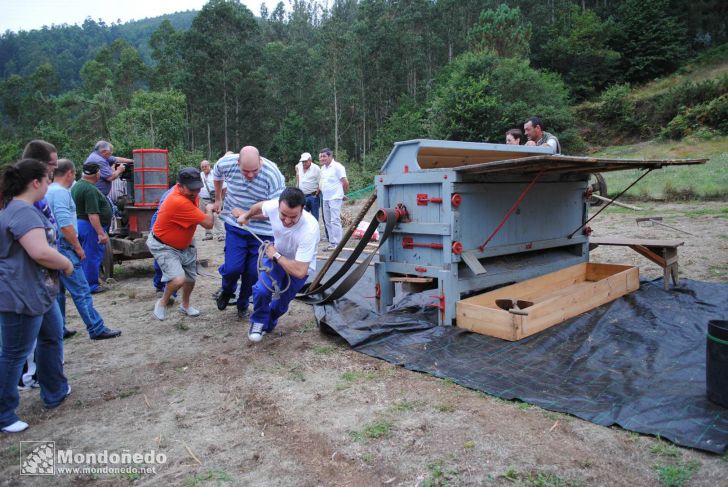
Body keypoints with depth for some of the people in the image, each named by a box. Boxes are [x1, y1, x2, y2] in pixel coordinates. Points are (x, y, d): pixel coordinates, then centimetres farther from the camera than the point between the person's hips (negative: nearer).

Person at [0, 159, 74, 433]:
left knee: (52, 337, 23)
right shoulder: (23, 212, -22)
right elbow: (41, 252, -32)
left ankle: (55, 392, 38)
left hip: (40, 292, 11)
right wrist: (67, 264, -15)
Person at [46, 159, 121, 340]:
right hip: (63, 248, -10)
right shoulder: (61, 192, -15)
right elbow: (66, 225, -22)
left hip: (51, 248, 10)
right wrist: (78, 248, -13)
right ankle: (97, 329, -3)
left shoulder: (49, 191, 14)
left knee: (58, 292, 15)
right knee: (81, 291, -7)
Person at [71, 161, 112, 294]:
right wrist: (101, 233, -26)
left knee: (85, 256, 18)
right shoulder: (90, 190, -21)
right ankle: (91, 286, 7)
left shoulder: (77, 185, 11)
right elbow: (92, 214, -26)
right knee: (92, 256, -1)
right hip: (91, 226, -10)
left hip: (79, 223, 10)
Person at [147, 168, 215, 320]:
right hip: (163, 246, -9)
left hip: (184, 244, 9)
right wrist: (209, 210, -12)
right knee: (179, 279, -26)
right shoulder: (179, 202, -39)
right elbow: (208, 223, -32)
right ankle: (162, 302, 5)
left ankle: (185, 305, 45)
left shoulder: (189, 192, -12)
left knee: (190, 278, 19)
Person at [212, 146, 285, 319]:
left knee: (253, 272, 5)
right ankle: (227, 291, 28)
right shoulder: (226, 163, -14)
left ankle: (243, 304, 33)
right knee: (232, 267, -9)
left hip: (262, 231, -1)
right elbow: (217, 175, 12)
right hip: (235, 227, 1)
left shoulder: (273, 175, -24)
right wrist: (218, 199, 22)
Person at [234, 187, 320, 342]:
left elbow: (299, 271, -38)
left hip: (299, 267, -2)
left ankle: (268, 323, 41)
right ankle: (259, 321, 12)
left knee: (282, 302, 6)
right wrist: (246, 215, 18)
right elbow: (259, 206, -2)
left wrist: (276, 256, -27)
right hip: (276, 255, 3)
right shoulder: (274, 206, -30)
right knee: (262, 290, -19)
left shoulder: (309, 230, -42)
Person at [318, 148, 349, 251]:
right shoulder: (323, 168, 14)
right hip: (325, 198, 8)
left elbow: (345, 182, -9)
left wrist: (342, 193, 3)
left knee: (335, 220, -10)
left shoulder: (337, 167, -10)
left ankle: (336, 243, -6)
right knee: (327, 222, 10)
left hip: (335, 198, -8)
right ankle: (331, 242, 18)